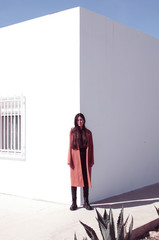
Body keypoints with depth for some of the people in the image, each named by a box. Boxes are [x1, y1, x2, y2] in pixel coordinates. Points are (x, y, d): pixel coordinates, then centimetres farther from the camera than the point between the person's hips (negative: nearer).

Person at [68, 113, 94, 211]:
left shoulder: (88, 132, 8)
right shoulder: (73, 132, 3)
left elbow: (91, 147, 7)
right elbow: (70, 146, 0)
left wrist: (91, 160, 2)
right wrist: (70, 160, -6)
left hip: (85, 158, 2)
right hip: (76, 158, -2)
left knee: (86, 180, 4)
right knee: (74, 180, 1)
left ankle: (86, 202, 13)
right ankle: (74, 203, 9)